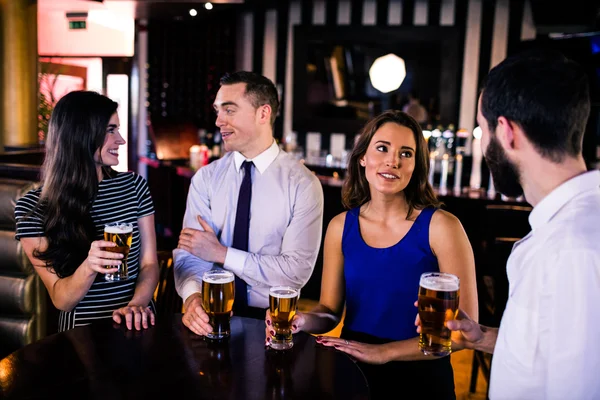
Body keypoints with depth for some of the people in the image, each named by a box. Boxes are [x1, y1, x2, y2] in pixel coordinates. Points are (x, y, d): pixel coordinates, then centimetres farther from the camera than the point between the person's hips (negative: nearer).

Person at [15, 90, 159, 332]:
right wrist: (88, 268, -24)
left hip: (136, 327, 2)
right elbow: (61, 301, -5)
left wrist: (137, 304, -15)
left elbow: (149, 264, 3)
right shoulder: (32, 207, -5)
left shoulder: (134, 186, 3)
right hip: (81, 333, -2)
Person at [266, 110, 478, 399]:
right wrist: (302, 321, -20)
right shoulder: (340, 227, -4)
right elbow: (330, 310, 1)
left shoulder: (441, 226, -16)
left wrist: (383, 352, -20)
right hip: (352, 371, 3)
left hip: (420, 376, -3)